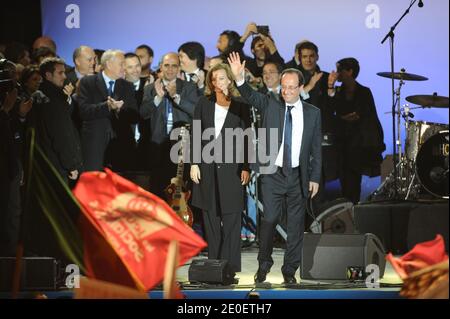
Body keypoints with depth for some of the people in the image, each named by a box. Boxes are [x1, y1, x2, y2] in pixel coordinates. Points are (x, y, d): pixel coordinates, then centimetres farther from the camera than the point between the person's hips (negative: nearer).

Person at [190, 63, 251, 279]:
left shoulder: (240, 106, 2)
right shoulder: (204, 104, 8)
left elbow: (246, 138, 1)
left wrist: (246, 168, -4)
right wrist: (194, 163, 0)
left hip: (231, 167, -2)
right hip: (208, 166, 2)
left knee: (231, 218, -2)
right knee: (210, 218, 5)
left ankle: (231, 265, 1)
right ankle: (213, 263, 10)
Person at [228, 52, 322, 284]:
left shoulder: (312, 113, 4)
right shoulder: (270, 105, 2)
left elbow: (316, 149, 6)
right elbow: (251, 96, -16)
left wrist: (315, 178, 2)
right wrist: (239, 78, -36)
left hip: (298, 176, 1)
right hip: (273, 174, -1)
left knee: (296, 224, 5)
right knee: (269, 219, -6)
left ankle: (290, 270, 14)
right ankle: (264, 265, 12)